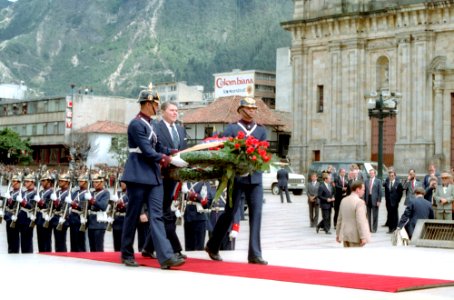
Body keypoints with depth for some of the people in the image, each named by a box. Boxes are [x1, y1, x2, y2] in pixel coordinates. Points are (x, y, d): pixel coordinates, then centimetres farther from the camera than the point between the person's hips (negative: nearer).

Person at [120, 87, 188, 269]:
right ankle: (127, 254, 17)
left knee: (156, 216, -2)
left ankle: (166, 257, -10)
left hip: (154, 176, 8)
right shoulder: (136, 124, -12)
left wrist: (162, 162, 11)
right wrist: (170, 160, -15)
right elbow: (147, 151, -17)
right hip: (138, 176, -8)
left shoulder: (149, 124, 15)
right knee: (133, 215, 3)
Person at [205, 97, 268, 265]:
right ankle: (212, 246, 22)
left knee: (256, 214, -4)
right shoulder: (231, 128, 5)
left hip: (255, 178, 3)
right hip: (236, 177, -3)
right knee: (230, 213, 3)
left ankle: (255, 254, -2)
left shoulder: (261, 130, 15)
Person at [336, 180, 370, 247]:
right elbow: (360, 221, -20)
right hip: (355, 236, -7)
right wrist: (363, 237, -19)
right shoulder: (359, 202, -15)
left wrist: (338, 234, 21)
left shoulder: (344, 200, 8)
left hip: (345, 235, 8)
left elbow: (339, 218, 14)